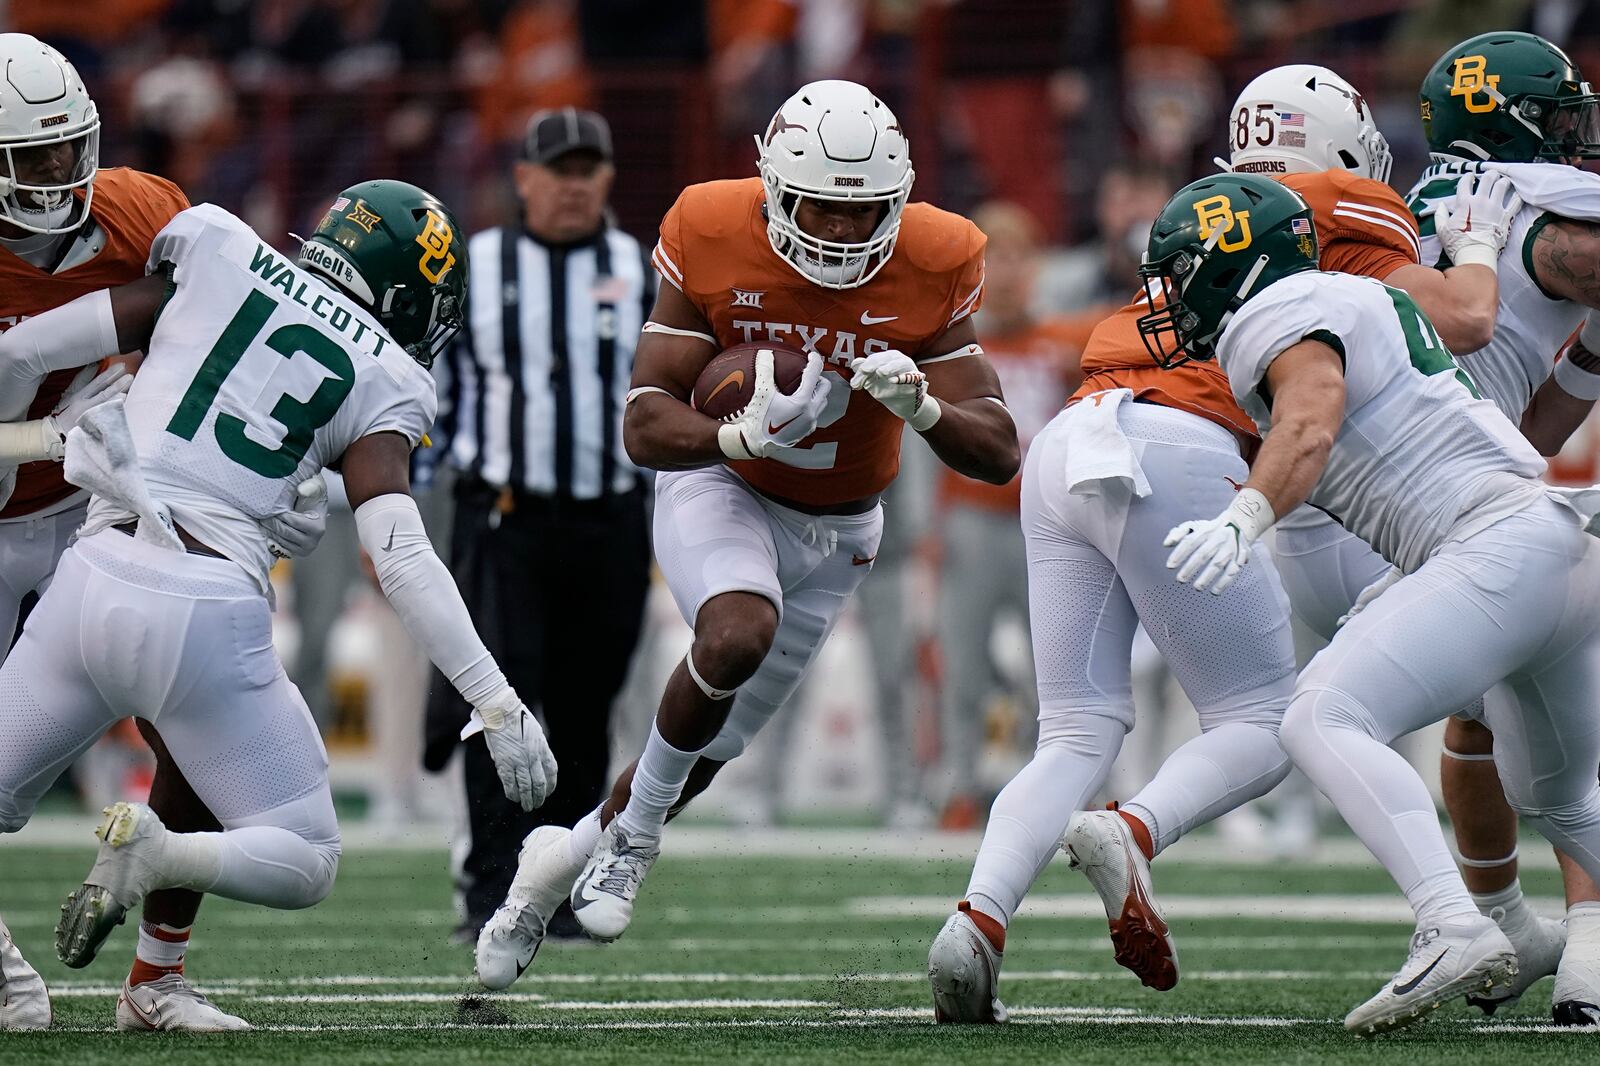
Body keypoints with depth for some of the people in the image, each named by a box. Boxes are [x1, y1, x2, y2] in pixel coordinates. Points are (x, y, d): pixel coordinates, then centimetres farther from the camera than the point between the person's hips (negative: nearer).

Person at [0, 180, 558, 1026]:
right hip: (206, 611, -3)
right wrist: (497, 704, -6)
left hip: (95, 576, 3)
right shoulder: (378, 386, 5)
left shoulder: (216, 259, 10)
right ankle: (150, 855, -17)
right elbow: (401, 559, -7)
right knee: (302, 865, 11)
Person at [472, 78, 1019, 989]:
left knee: (708, 750, 9)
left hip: (834, 530, 3)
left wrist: (921, 406, -39)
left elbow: (999, 455, -18)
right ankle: (635, 831, -11)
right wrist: (744, 435, -42)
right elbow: (647, 426, -21)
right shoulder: (710, 239, -22)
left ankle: (562, 860, 35)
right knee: (740, 633, -34)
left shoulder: (932, 270, -20)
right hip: (720, 488, -3)